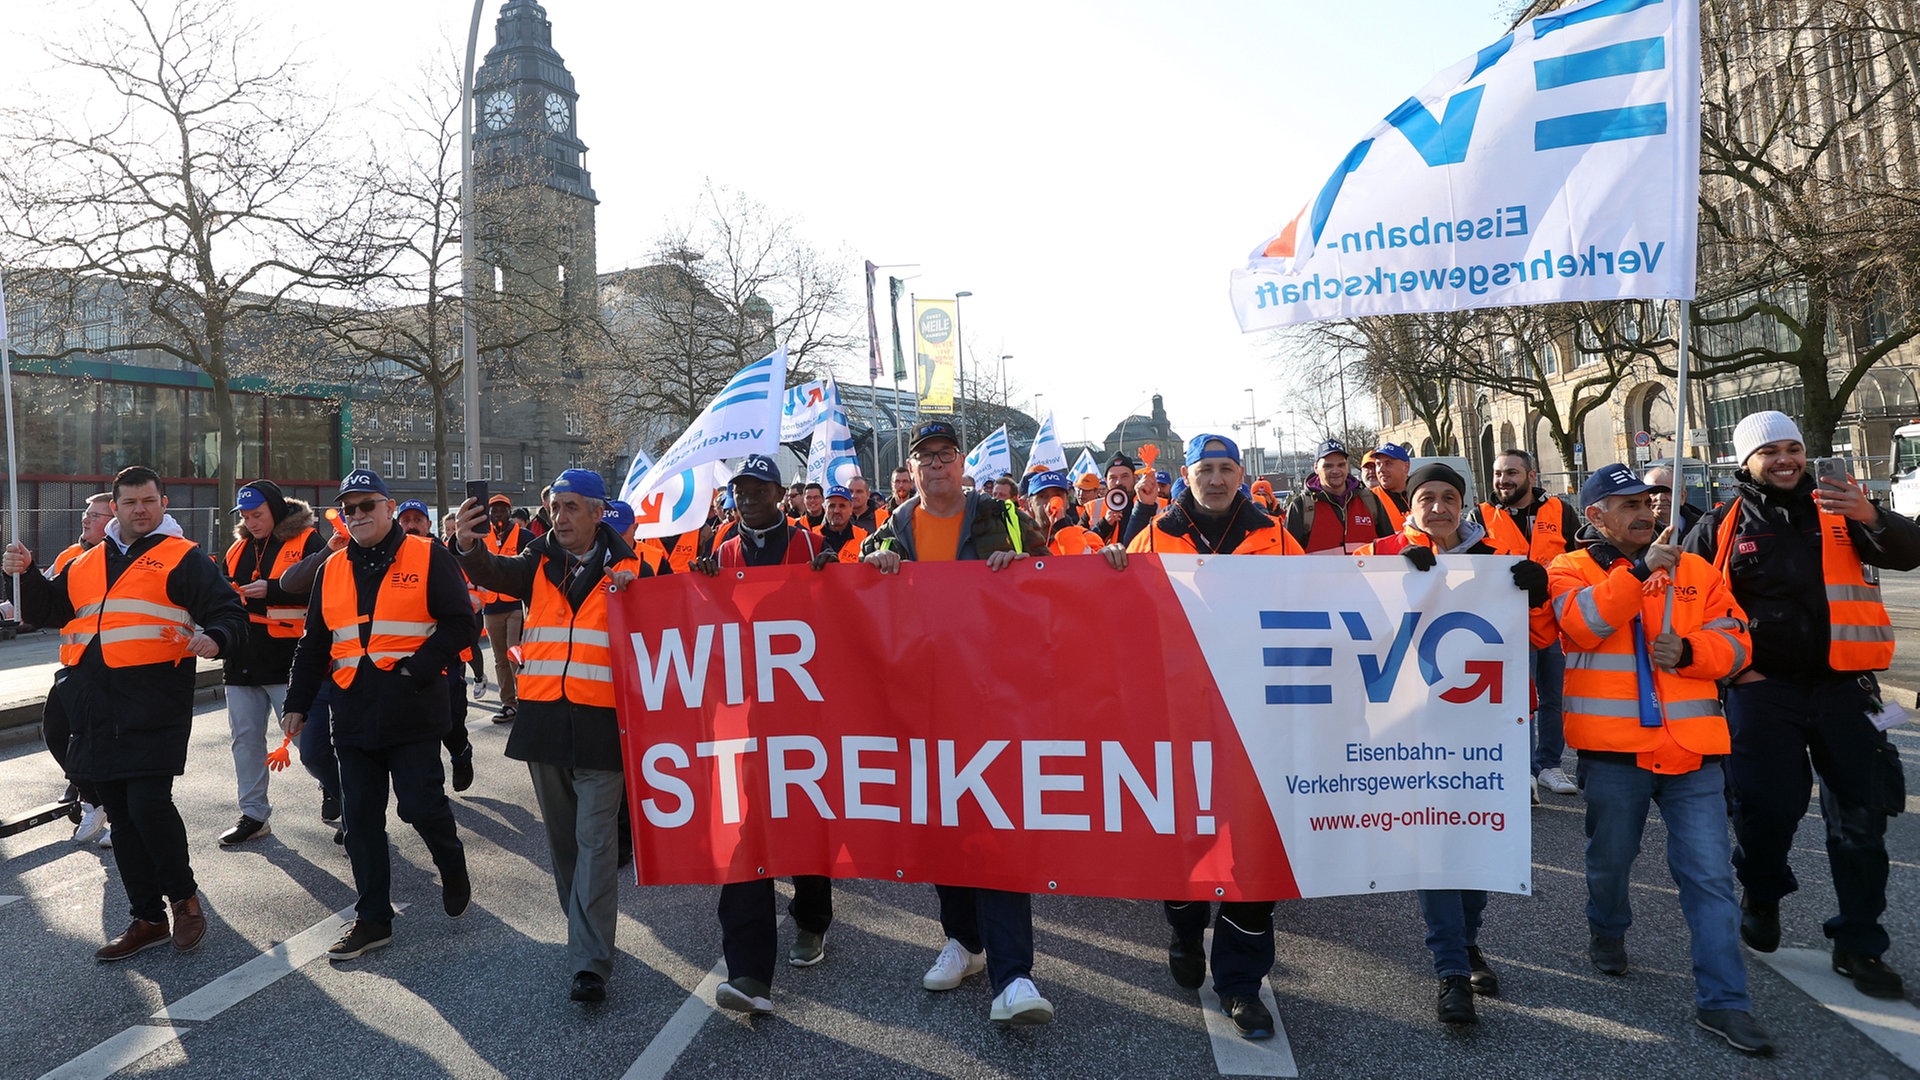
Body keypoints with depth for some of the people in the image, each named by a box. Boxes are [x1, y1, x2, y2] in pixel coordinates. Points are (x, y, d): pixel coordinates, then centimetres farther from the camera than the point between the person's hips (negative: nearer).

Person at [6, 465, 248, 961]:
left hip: (155, 706, -6)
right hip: (97, 710, 6)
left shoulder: (185, 558, 2)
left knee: (148, 804, -14)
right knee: (122, 817, 11)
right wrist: (25, 575, 9)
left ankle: (184, 897, 9)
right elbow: (47, 609, 27)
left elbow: (229, 614, -5)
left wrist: (213, 641, -26)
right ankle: (147, 917, 22)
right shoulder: (87, 562, 19)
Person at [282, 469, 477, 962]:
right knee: (361, 816, 8)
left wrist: (419, 668, -16)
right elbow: (313, 644, 19)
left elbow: (459, 623, -7)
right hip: (353, 714, 5)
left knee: (421, 805, -5)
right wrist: (298, 702, 15)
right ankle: (372, 918, 19)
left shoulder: (427, 557, -3)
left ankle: (454, 873, 26)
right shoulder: (332, 569, 13)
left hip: (412, 711, -5)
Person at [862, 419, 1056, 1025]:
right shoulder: (893, 529, 14)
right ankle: (964, 940, 30)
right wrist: (875, 563, -5)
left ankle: (1012, 977, -10)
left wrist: (1020, 561, -12)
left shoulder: (999, 517, 8)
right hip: (918, 690, 4)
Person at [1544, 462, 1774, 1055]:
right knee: (1611, 857, 16)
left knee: (1710, 875, 0)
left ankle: (1722, 1000, 7)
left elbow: (1735, 643, 6)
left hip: (1692, 746, 2)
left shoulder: (1696, 571, 10)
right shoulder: (1571, 569, 0)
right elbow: (1582, 622, -20)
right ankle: (1608, 931, 44)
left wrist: (1688, 651, -13)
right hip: (1612, 746, -2)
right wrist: (1641, 570, -24)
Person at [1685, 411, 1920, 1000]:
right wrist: (1733, 664, -2)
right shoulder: (1721, 526, 2)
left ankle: (1860, 944, 18)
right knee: (1770, 807, 0)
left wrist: (1869, 517, -23)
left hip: (1842, 685, 2)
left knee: (1861, 817, 4)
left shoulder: (1838, 512, 8)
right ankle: (1761, 894, 30)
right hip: (1762, 689, -2)